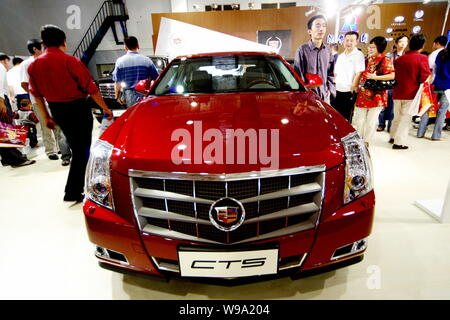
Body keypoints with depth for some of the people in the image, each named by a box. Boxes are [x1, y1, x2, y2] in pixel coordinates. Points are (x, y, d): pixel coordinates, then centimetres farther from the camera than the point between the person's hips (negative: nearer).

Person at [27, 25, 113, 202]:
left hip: (57, 111, 7)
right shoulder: (70, 61, -14)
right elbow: (90, 88, -13)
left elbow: (36, 93, 9)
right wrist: (105, 108, -4)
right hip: (77, 109, -6)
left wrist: (46, 116, 17)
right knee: (82, 151, 2)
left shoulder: (34, 65, 4)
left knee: (76, 148, 21)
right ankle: (73, 192, 4)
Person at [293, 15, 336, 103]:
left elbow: (330, 74, 19)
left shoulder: (328, 51, 12)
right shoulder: (302, 50, -5)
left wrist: (330, 90, 7)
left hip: (325, 97, 6)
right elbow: (298, 75, -7)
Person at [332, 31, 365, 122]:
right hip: (337, 91, 6)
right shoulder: (340, 56, 18)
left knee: (346, 118, -2)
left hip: (349, 92, -6)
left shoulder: (358, 55, -4)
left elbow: (358, 74, -11)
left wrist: (352, 89, -14)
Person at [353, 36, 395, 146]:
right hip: (363, 94, 5)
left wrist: (375, 77, -21)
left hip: (376, 96, -5)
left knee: (371, 120, 2)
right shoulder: (367, 59, 13)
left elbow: (392, 76, -17)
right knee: (359, 119, 8)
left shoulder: (385, 60, -6)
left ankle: (366, 141, 15)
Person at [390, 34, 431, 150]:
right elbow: (425, 77, -15)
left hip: (397, 93, 5)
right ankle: (399, 142, 3)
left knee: (397, 116, 19)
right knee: (406, 118, 2)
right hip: (411, 94, -5)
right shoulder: (422, 58, -10)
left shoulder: (399, 59, 5)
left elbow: (394, 76, 9)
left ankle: (393, 137, 30)